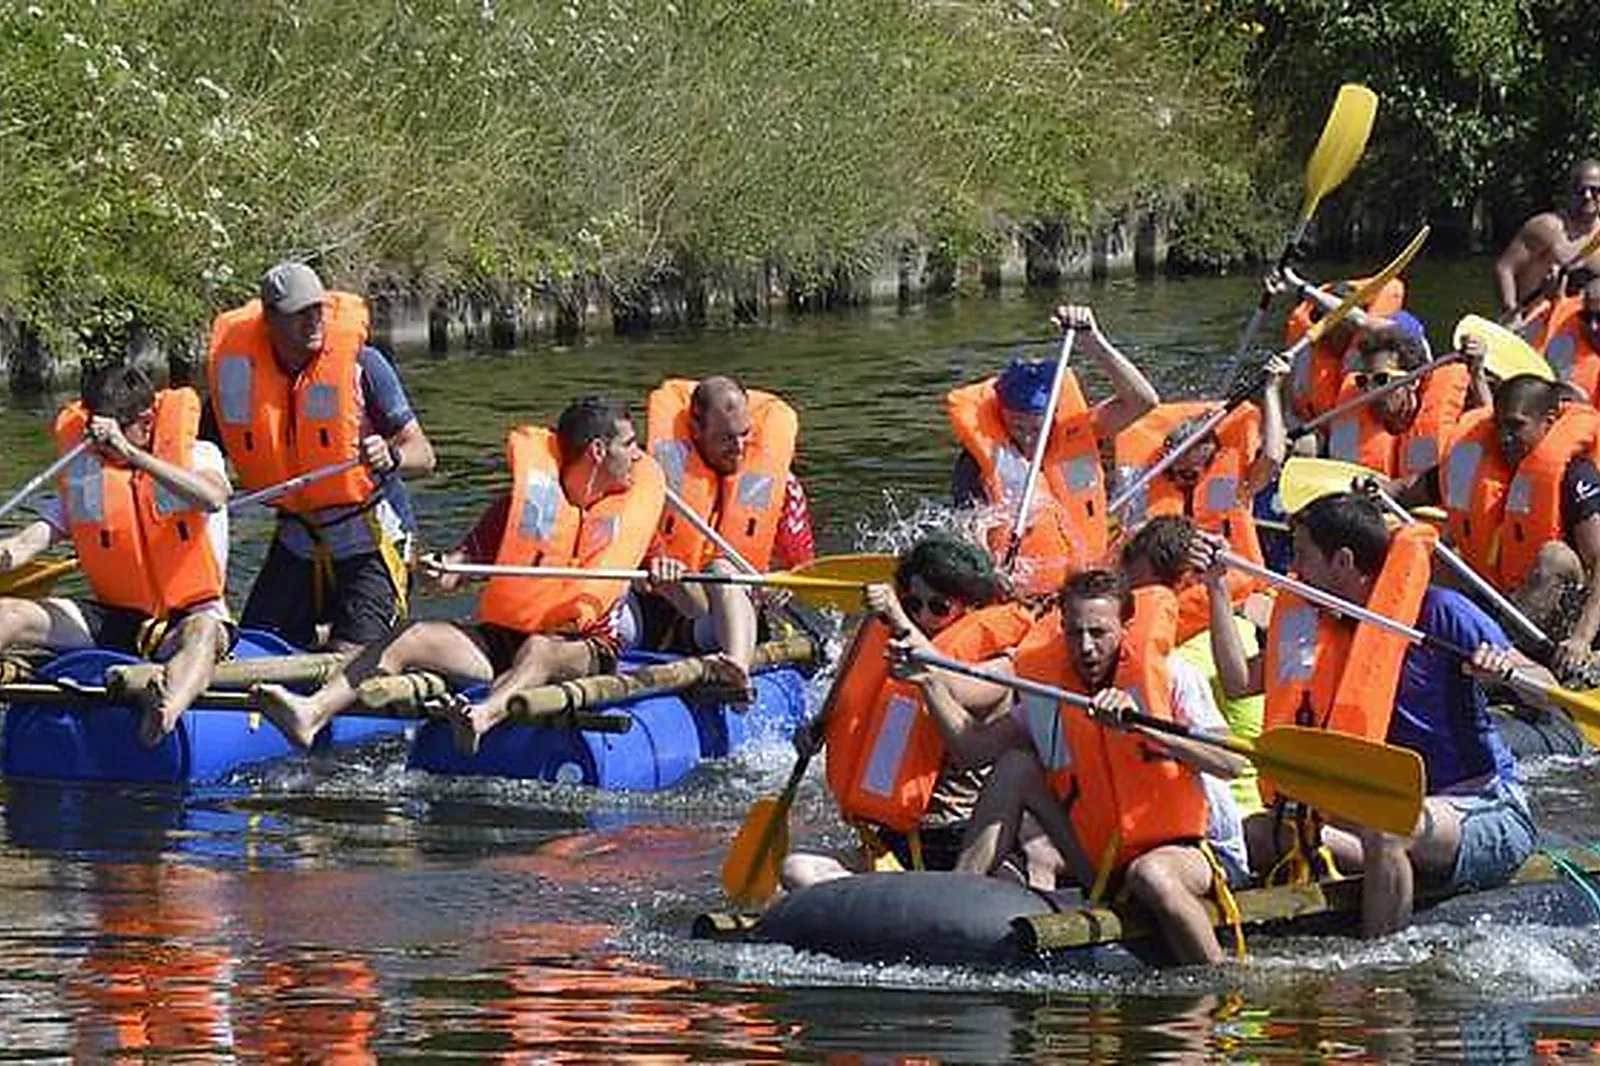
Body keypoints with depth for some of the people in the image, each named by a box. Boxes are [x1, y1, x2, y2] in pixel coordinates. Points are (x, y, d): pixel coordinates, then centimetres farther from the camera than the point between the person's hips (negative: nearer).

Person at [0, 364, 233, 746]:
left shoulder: (196, 456, -3)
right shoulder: (83, 478, 8)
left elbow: (212, 498, -28)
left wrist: (130, 454, -35)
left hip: (189, 614, -5)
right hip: (114, 621, 5)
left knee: (203, 632, -41)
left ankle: (168, 709, -73)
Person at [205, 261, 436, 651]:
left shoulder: (361, 362, -16)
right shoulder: (237, 370, -6)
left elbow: (422, 455, -15)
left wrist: (390, 457, -37)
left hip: (367, 540, -4)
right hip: (297, 541, 4)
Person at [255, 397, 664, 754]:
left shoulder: (635, 504, 6)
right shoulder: (527, 501, 5)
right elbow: (472, 555, 3)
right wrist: (445, 568, -17)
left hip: (585, 649, -3)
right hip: (501, 636, 3)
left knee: (539, 652, -38)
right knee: (412, 638, -19)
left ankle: (485, 716, -71)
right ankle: (313, 712, -37)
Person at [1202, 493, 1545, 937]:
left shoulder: (1441, 613, -9)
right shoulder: (1325, 627, 10)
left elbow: (1546, 691, -9)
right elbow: (1239, 680, 12)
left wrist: (1504, 672, -31)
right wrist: (1216, 585, 9)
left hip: (1492, 815, -7)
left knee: (1384, 830, -39)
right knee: (1252, 834, -10)